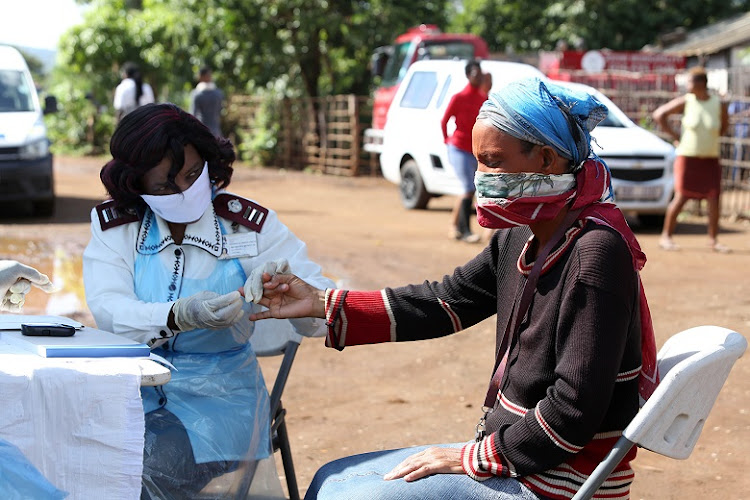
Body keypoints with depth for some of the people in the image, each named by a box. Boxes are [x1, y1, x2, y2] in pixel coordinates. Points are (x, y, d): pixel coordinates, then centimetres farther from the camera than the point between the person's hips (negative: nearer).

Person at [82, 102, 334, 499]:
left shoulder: (249, 225, 0)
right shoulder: (113, 226, 3)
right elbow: (107, 309, -15)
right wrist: (180, 316, -33)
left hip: (218, 396, -1)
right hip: (131, 388, 1)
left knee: (148, 467, -29)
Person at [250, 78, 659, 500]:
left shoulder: (596, 251, -22)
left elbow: (574, 413, -24)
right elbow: (445, 303, 11)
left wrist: (472, 458, -16)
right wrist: (322, 304, 6)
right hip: (510, 449, 9)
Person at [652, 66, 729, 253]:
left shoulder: (718, 105, -4)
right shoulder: (685, 101, -7)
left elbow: (724, 125, 16)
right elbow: (658, 114, -1)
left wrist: (710, 139, 6)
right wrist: (675, 136, -3)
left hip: (710, 159, 2)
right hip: (688, 157, -2)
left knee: (714, 198, -3)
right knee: (681, 197, -5)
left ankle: (713, 240, 6)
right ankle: (666, 236, 6)